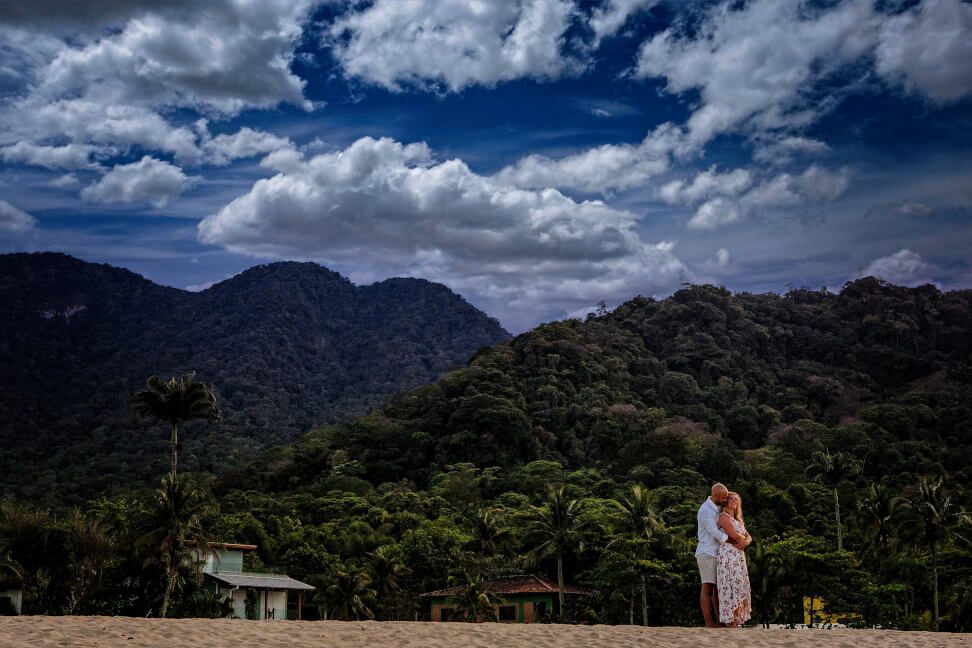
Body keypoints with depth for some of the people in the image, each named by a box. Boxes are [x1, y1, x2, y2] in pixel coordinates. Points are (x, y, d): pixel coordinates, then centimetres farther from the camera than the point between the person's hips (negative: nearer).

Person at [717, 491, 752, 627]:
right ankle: (730, 621, -11)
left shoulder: (738, 520, 23)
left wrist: (745, 542, -6)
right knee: (731, 586, -12)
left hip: (739, 555, 9)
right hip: (728, 554, -9)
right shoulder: (723, 516, -4)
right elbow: (734, 535, -14)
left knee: (738, 587, 5)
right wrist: (743, 538, 6)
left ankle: (735, 621, 6)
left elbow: (749, 537, 16)